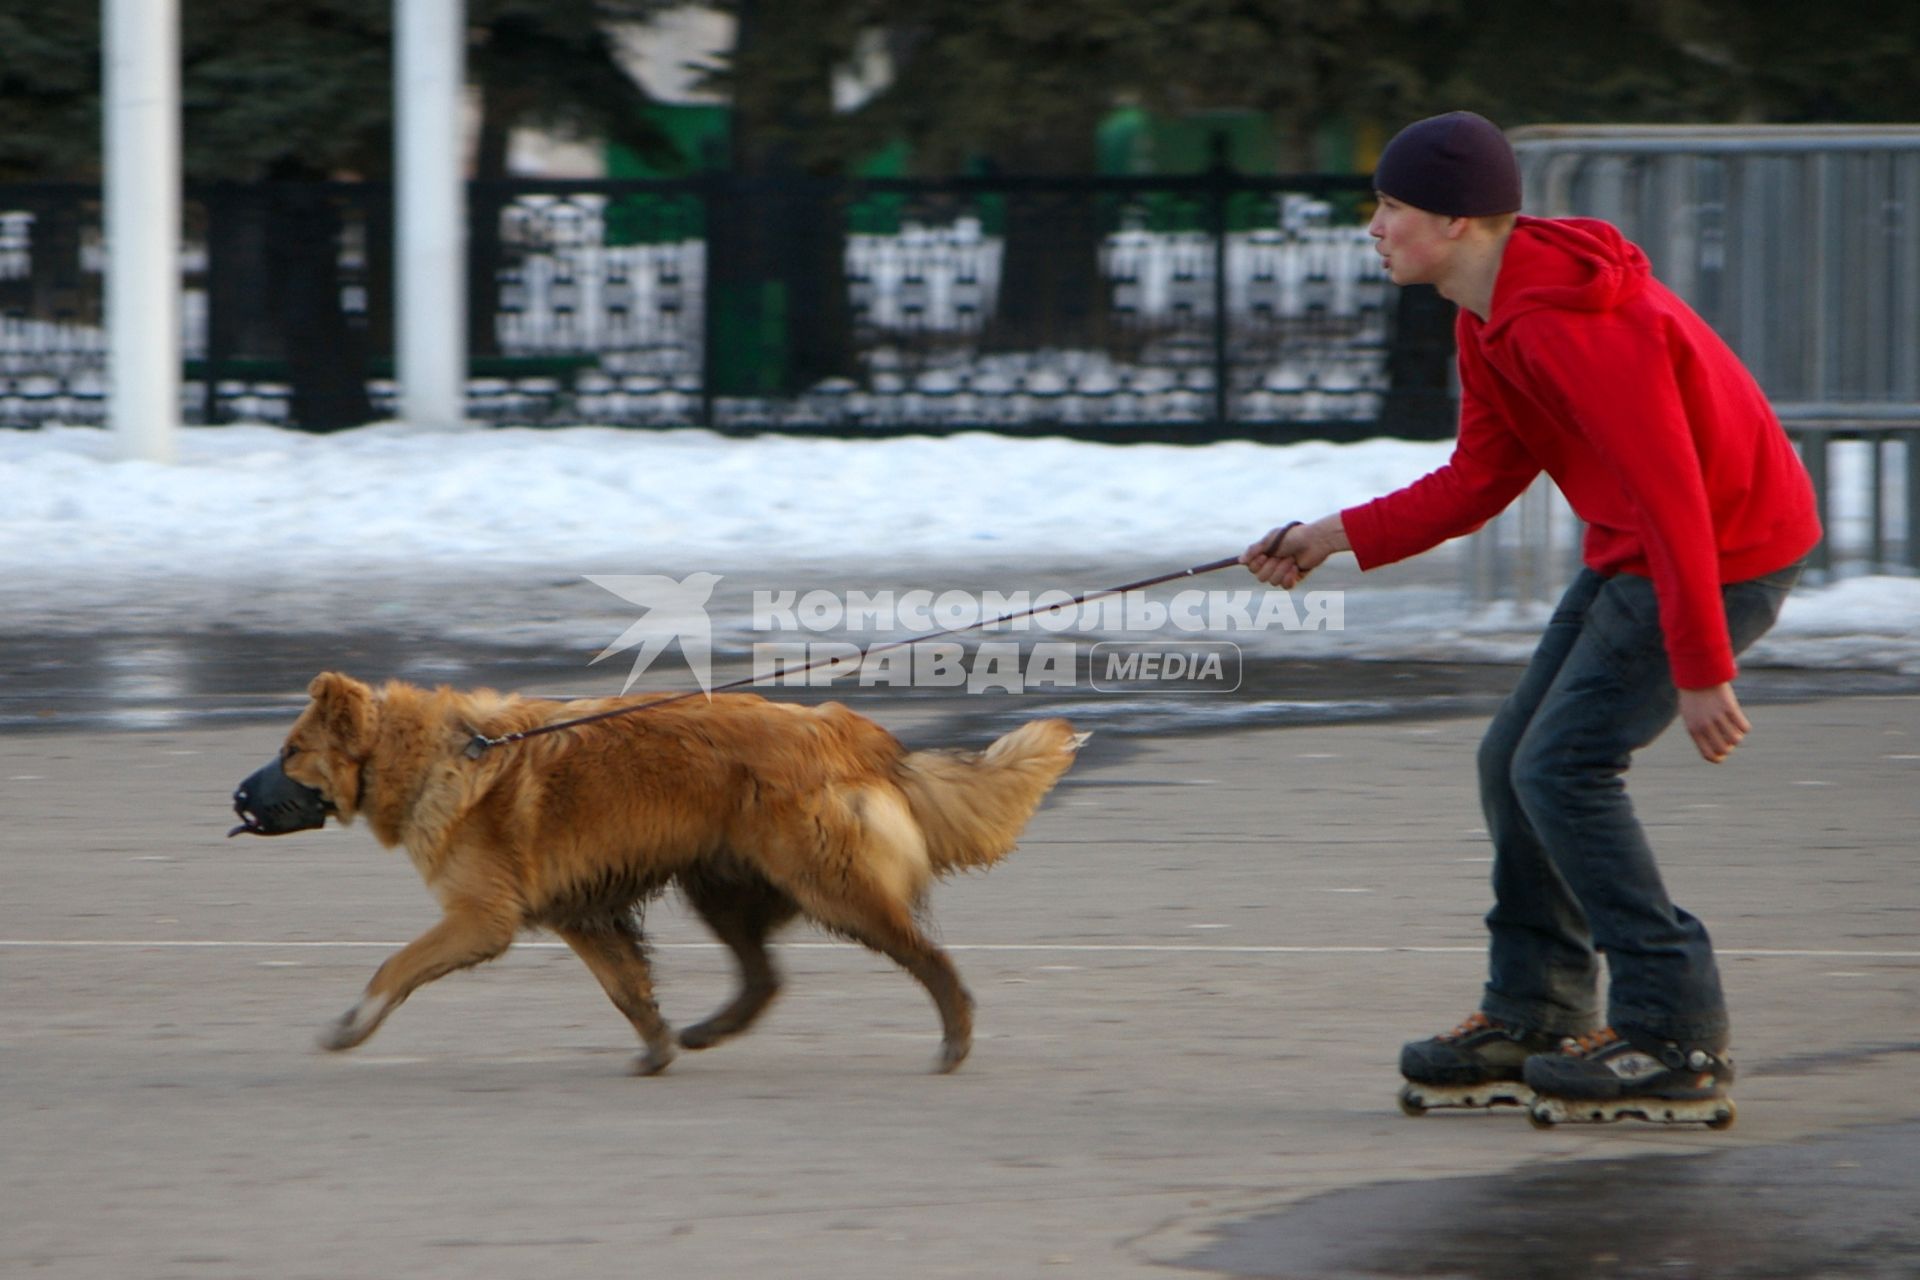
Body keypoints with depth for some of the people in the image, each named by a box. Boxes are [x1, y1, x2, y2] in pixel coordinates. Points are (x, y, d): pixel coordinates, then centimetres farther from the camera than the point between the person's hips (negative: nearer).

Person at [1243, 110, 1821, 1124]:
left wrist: (1698, 670, -26)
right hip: (1631, 554, 10)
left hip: (1721, 555, -10)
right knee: (1514, 762, 10)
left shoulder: (1575, 325, -27)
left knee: (1563, 766, -13)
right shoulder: (1489, 324, 6)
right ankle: (1532, 1016, 19)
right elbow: (1479, 480, 13)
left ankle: (1676, 1037, -7)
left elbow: (1674, 498, -27)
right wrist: (1339, 537, 6)